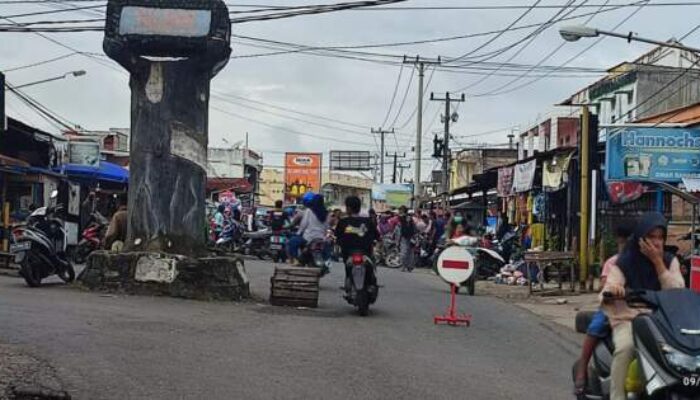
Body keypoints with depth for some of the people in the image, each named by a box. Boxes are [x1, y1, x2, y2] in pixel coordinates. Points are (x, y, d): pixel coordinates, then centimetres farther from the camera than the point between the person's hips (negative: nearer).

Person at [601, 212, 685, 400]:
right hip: (628, 320, -2)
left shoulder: (670, 261, 8)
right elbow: (606, 299, -12)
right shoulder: (624, 262, -2)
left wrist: (658, 262, -12)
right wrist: (611, 290, -37)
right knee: (625, 348, -33)